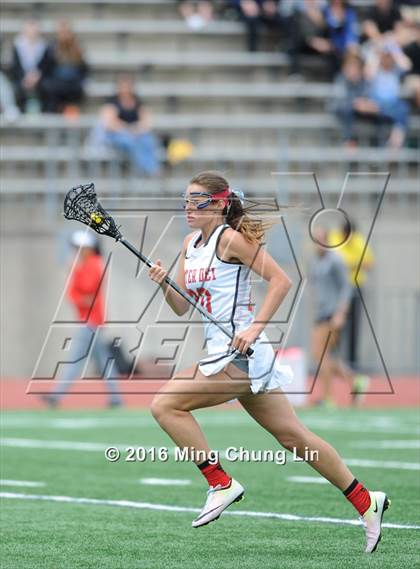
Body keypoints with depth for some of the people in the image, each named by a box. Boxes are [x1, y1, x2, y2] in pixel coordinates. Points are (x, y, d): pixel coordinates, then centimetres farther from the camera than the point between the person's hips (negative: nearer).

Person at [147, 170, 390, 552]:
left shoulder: (231, 238, -10)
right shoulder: (191, 245, 15)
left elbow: (281, 280, -15)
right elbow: (182, 307, 16)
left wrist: (255, 327, -21)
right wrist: (164, 284, -4)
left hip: (241, 355, -9)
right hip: (223, 353, 9)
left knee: (165, 405, -12)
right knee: (293, 436, 11)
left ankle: (221, 484, -6)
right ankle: (366, 502, 18)